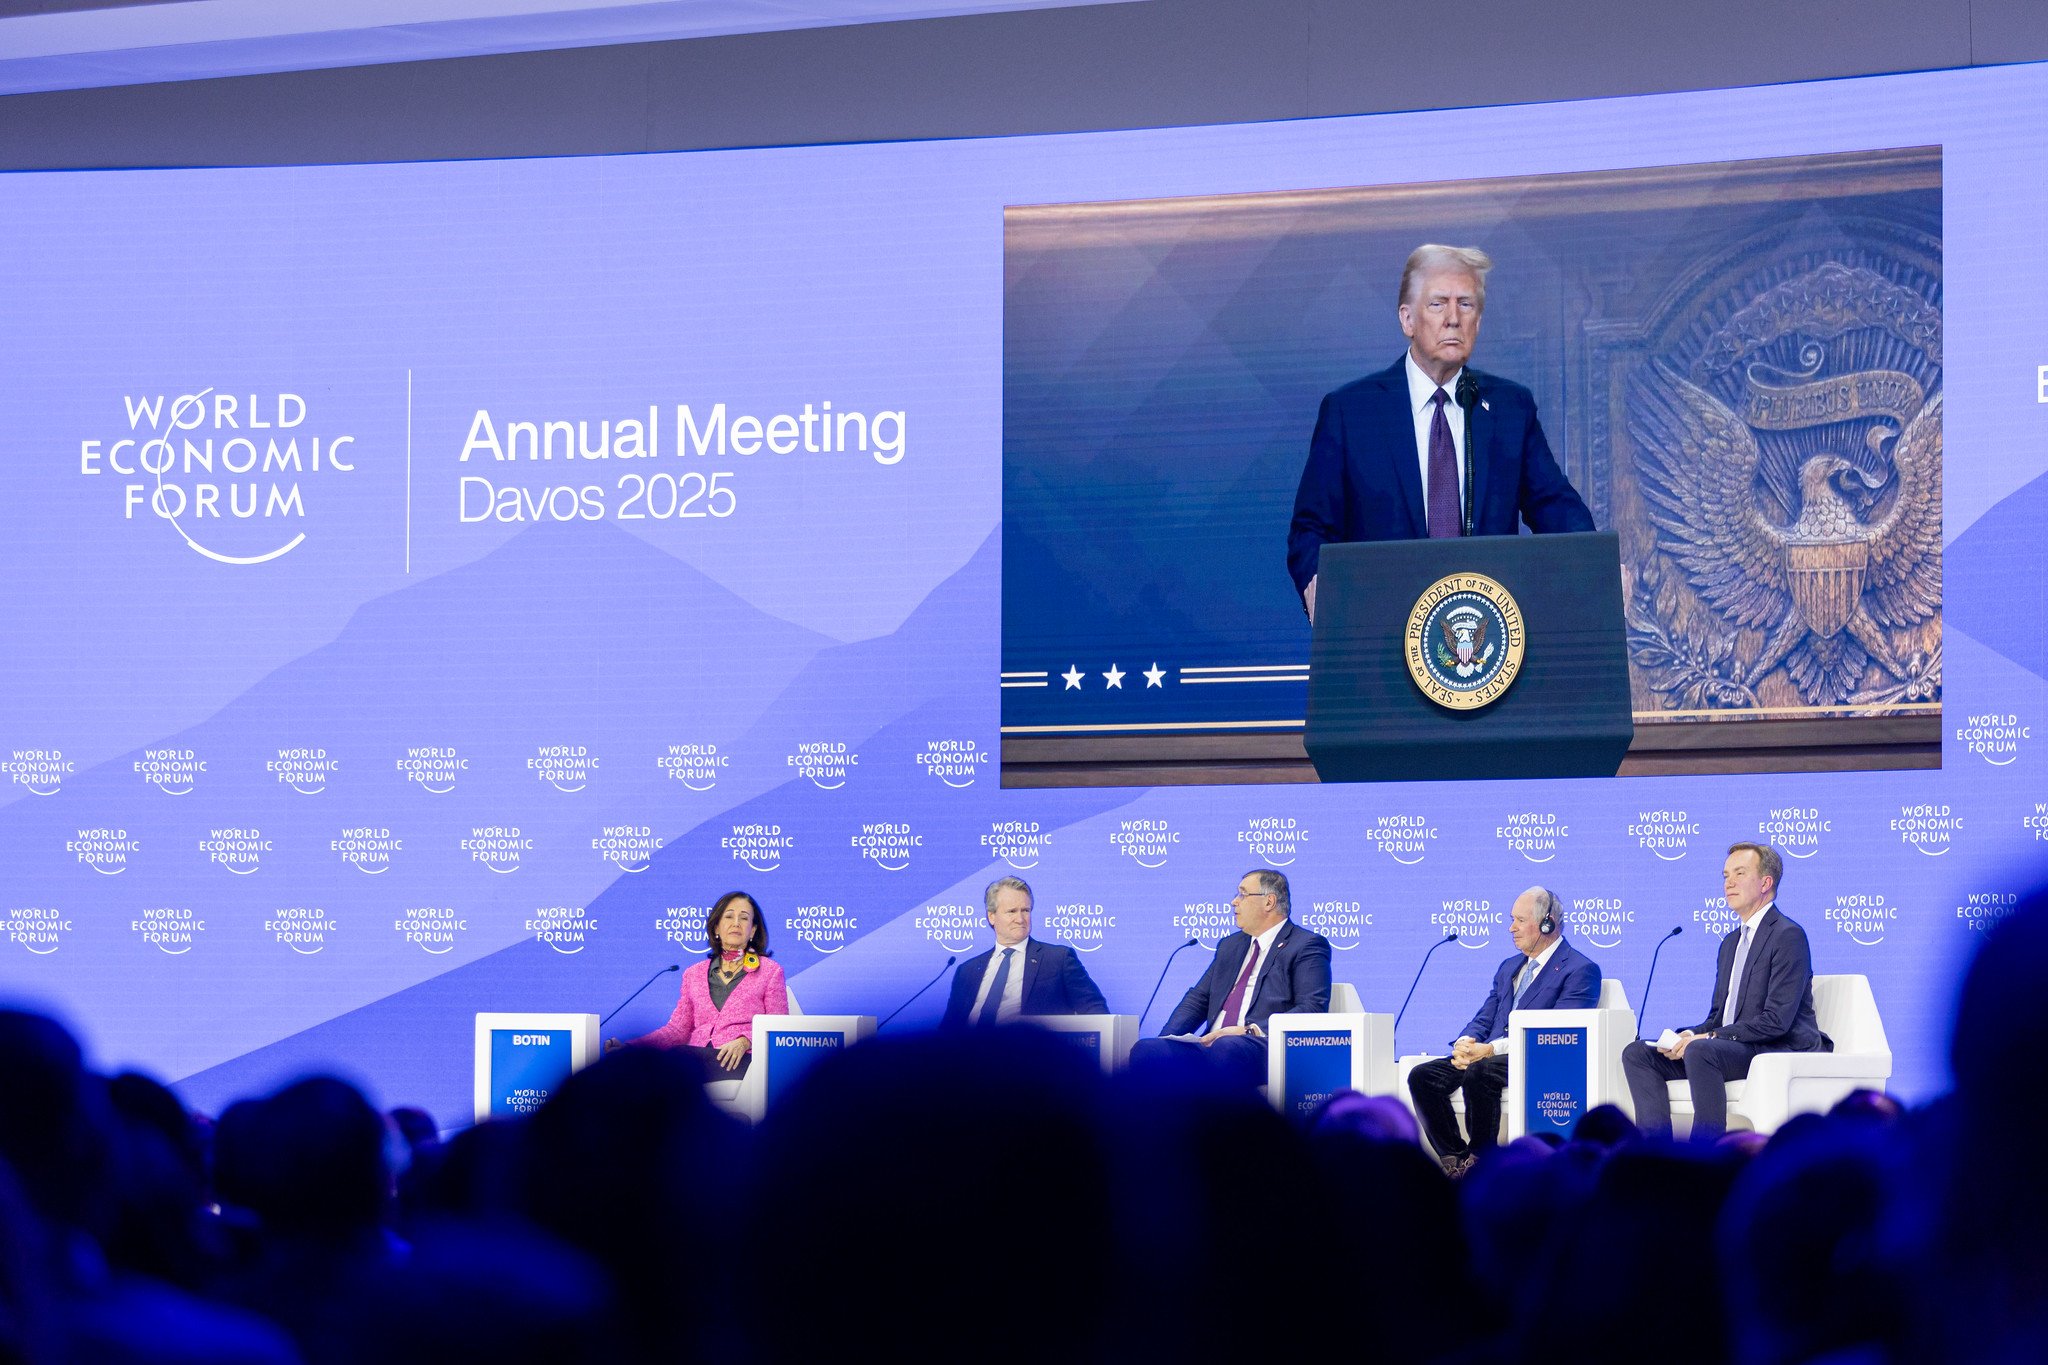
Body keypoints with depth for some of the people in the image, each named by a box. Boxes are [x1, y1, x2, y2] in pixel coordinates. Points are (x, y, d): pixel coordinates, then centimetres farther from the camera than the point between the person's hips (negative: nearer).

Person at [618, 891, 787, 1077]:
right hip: (695, 1059, 4)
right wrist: (629, 1046, 0)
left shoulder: (770, 971, 12)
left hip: (738, 1061, -4)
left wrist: (744, 1042, -16)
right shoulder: (694, 974, 23)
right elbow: (677, 1029, 17)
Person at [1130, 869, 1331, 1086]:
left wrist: (1249, 1030, -18)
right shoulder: (1230, 945, 30)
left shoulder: (1307, 945, 5)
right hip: (1211, 1044, 6)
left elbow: (1312, 1010, -8)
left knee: (1225, 1048, -41)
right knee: (1145, 1050, -22)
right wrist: (1167, 1039, 4)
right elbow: (1198, 998, 25)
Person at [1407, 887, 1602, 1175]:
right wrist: (1465, 1043, -6)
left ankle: (1482, 1160, -21)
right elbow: (1484, 1019, 21)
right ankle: (1455, 1162, -10)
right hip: (1488, 1055, 8)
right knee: (1422, 1076, -14)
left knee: (1477, 1073, -36)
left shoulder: (1580, 970, -3)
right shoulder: (1509, 967, 24)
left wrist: (1492, 1049, -21)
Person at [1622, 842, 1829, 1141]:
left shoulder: (1788, 935, -9)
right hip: (1729, 1047, 9)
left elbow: (1777, 1020, -18)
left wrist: (1708, 1037, -19)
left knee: (1702, 1051, -36)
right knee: (1637, 1053, -5)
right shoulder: (1731, 942, 22)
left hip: (1779, 1049, -9)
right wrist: (1691, 1035, -2)